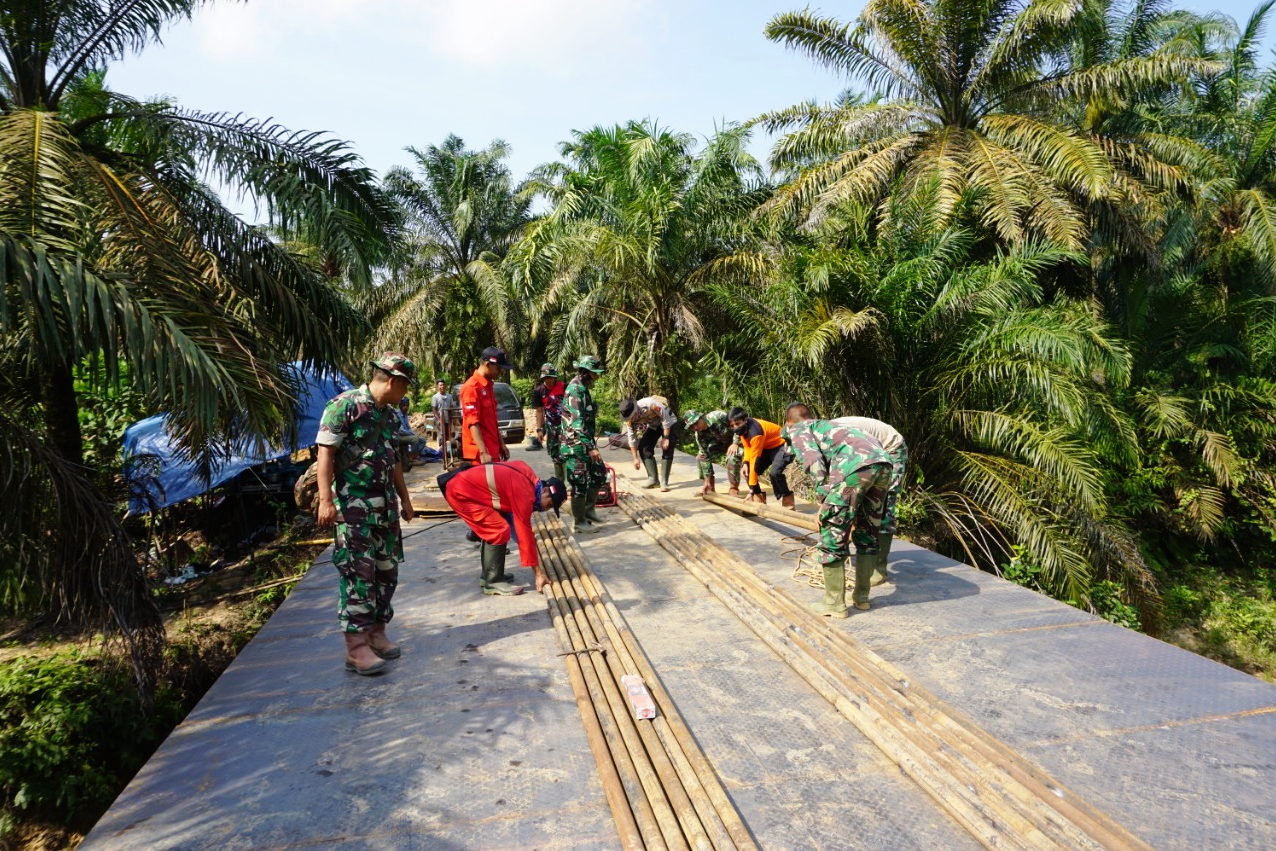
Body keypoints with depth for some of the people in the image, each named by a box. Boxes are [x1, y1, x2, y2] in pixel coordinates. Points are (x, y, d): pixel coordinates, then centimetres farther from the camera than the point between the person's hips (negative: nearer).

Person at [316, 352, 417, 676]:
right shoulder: (345, 406, -12)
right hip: (353, 506, -8)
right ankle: (356, 646, 1)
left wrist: (404, 498, 24)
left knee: (386, 570, 11)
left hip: (385, 504, 8)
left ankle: (376, 632, 24)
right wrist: (326, 500, -22)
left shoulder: (389, 414, 13)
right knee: (358, 573, -6)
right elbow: (326, 453, -15)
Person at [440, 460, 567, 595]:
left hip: (464, 484, 10)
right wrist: (538, 573, -10)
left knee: (492, 529, 16)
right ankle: (493, 582, -3)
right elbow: (525, 533, -16)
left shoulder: (530, 479, 6)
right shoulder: (524, 494, -19)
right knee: (500, 531, -11)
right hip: (460, 492, -10)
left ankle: (488, 576, 24)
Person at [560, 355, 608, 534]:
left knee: (600, 474, 16)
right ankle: (579, 523, 11)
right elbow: (577, 422, -25)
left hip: (586, 442, 10)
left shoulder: (583, 388, 13)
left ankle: (589, 509, 28)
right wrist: (591, 447, -27)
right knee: (580, 484, -1)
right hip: (576, 445, -10)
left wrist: (592, 442, 26)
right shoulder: (575, 389, -19)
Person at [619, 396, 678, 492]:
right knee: (643, 448, -7)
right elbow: (631, 438, -11)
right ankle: (653, 479, -1)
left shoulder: (651, 405, -39)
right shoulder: (629, 418, -20)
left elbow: (666, 419, -27)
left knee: (667, 450, -17)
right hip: (654, 425, 6)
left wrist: (666, 438, -26)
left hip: (668, 422, -6)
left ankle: (664, 482, -15)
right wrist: (635, 458, -9)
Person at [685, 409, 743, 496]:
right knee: (700, 457, 0)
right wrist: (707, 482, -9)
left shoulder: (716, 417, -32)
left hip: (737, 441, -7)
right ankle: (710, 488, 12)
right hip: (722, 446, 7)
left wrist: (735, 443, -30)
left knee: (732, 458, -35)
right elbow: (706, 457, -9)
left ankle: (733, 490, -19)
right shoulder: (699, 435, -12)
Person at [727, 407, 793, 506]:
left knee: (775, 472, -31)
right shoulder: (743, 428, -10)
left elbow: (754, 461, -35)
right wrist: (745, 463, -17)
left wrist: (751, 490, -33)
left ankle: (787, 501, -10)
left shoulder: (755, 432, -35)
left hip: (781, 446, -9)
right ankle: (759, 498, 7)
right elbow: (747, 446, 5)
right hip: (767, 447, 9)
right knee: (747, 468, -2)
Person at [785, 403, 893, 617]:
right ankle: (861, 596, 33)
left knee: (832, 536, 7)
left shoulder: (798, 430, 20)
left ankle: (834, 604, 15)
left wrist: (824, 500, 0)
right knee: (868, 533, 23)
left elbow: (814, 463, -2)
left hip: (855, 466, -7)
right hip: (883, 462, 7)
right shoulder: (826, 425, 40)